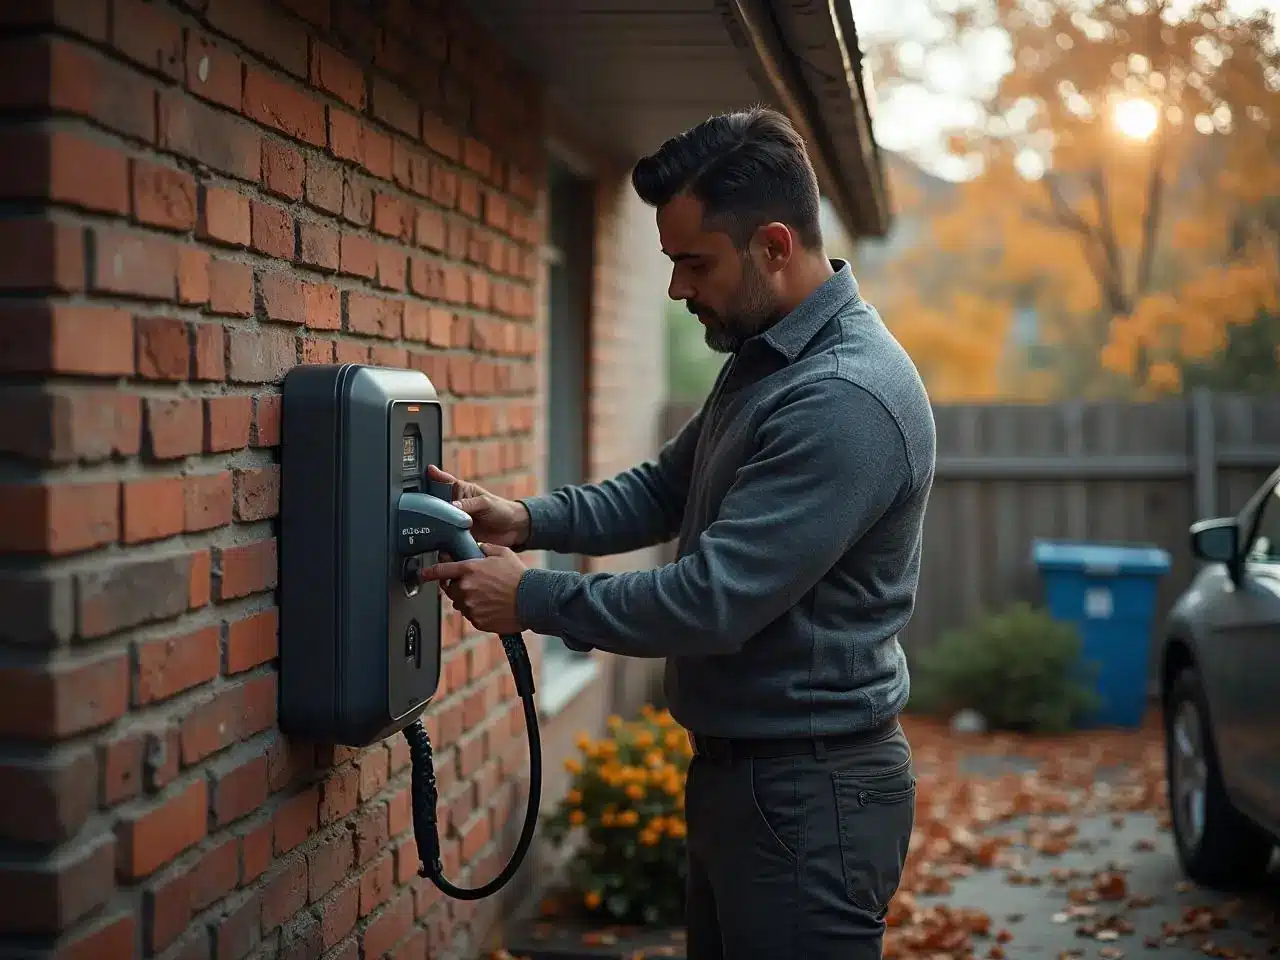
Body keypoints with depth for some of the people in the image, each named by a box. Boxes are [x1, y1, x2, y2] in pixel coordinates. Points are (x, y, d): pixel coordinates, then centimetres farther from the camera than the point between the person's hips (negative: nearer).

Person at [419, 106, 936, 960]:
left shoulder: (846, 400, -25)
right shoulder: (764, 358, 8)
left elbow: (715, 600, -26)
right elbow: (665, 489, 18)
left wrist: (530, 598, -16)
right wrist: (529, 520, 2)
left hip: (810, 794, -9)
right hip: (738, 768, 10)